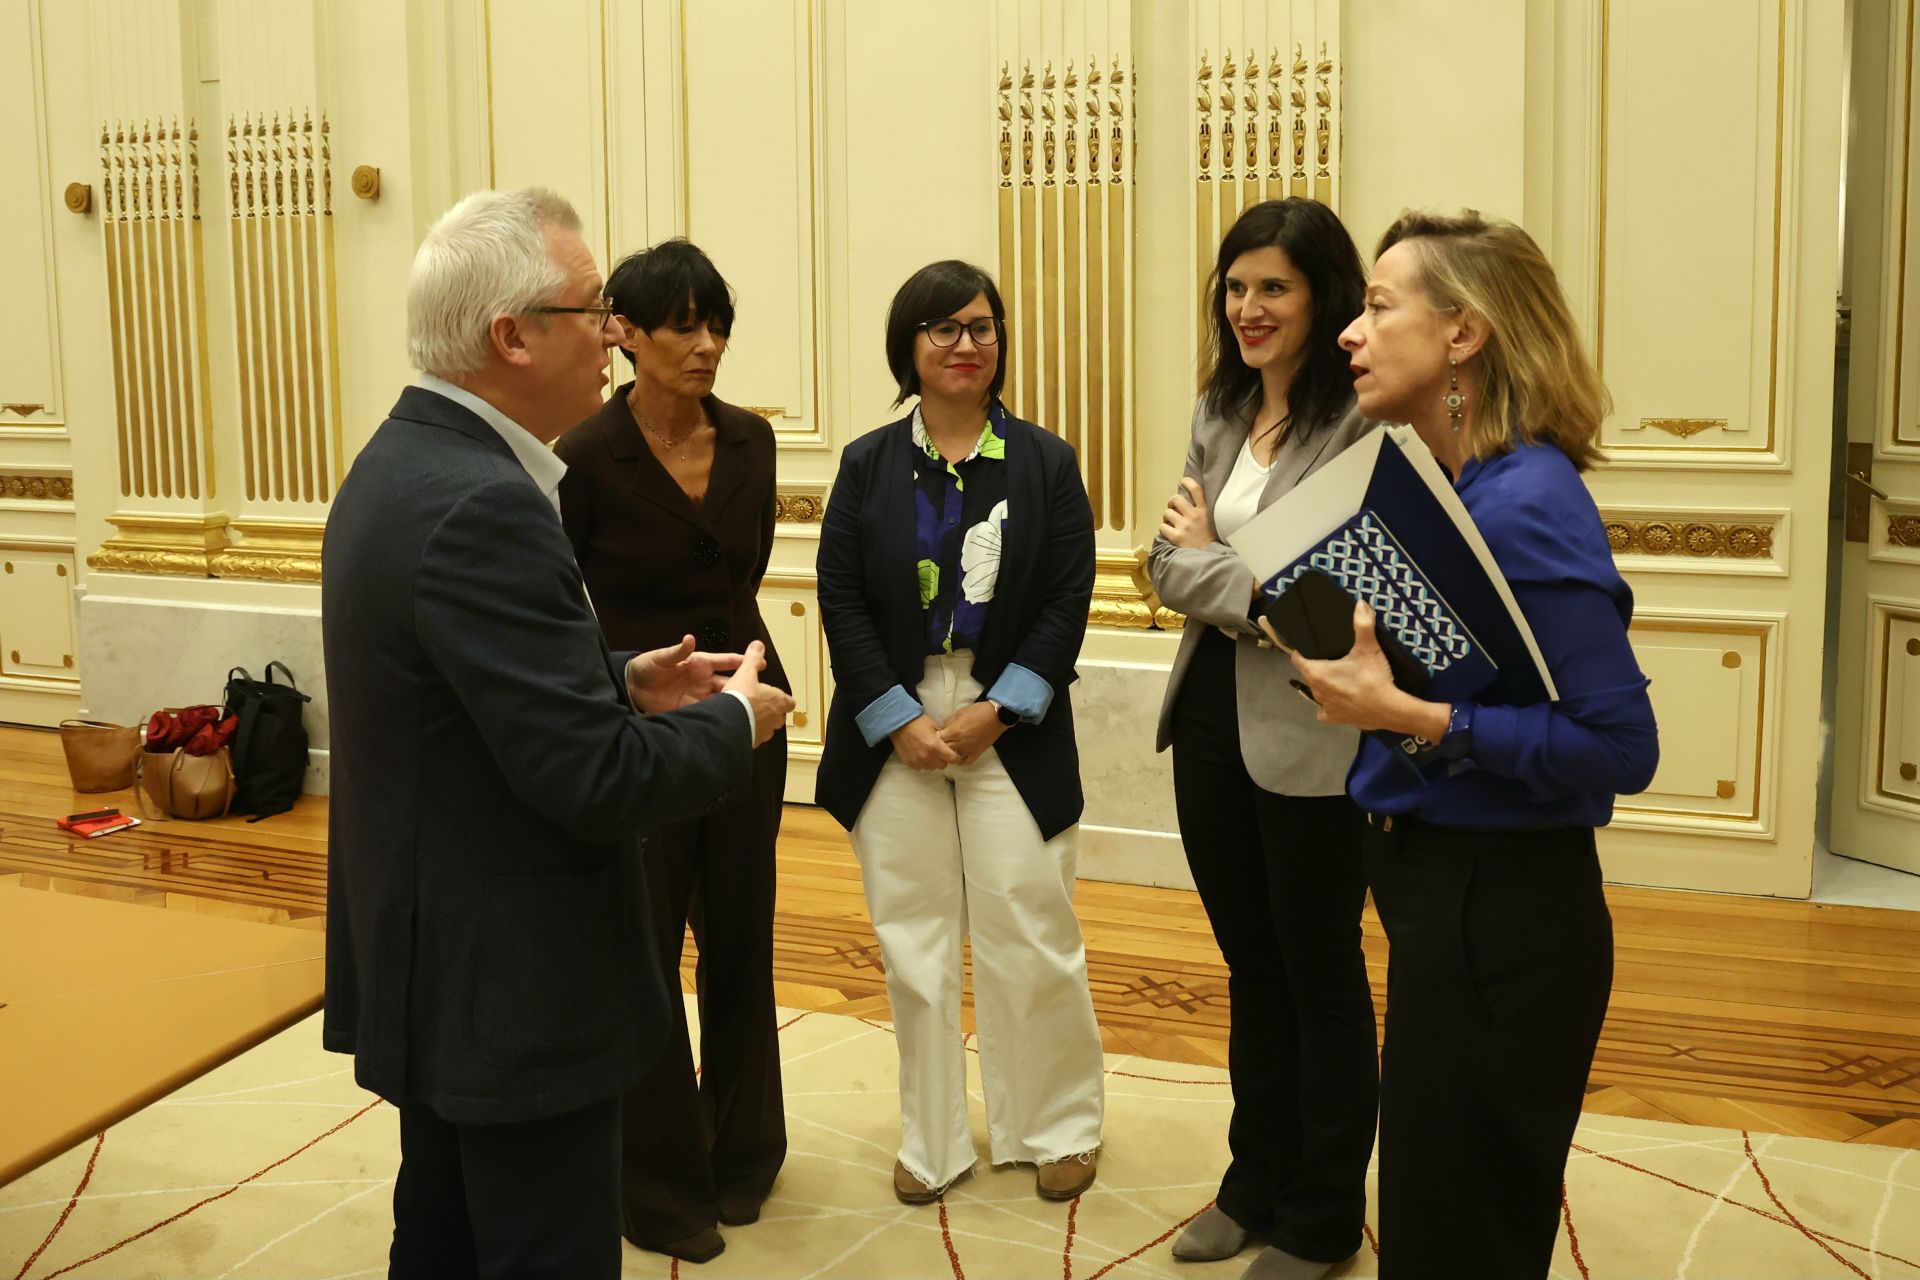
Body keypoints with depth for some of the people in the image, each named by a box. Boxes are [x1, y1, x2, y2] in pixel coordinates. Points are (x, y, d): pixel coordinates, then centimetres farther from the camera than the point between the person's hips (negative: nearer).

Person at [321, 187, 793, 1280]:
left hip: (430, 967, 10)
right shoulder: (482, 506, -26)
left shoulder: (402, 461, 6)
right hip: (513, 990, -10)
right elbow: (596, 780, -26)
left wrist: (626, 680, 6)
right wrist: (736, 720, -10)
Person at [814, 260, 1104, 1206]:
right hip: (893, 728, 1)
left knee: (1029, 938, 2)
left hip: (1009, 728, -1)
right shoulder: (867, 464, 5)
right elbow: (840, 599, 0)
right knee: (914, 941, 8)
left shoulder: (1045, 461, 2)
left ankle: (1058, 1124, 23)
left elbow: (1068, 599, -3)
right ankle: (932, 1138, 23)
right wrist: (899, 719, -9)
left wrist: (996, 710, -12)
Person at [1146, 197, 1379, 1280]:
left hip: (1310, 734, -7)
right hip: (1213, 714, 7)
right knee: (1250, 962, 19)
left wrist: (1207, 559, -11)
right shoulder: (1221, 412, 8)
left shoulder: (1365, 421, -15)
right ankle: (1259, 1180, 37)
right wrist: (1255, 587, -13)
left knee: (1321, 975, 10)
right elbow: (1169, 565, 5)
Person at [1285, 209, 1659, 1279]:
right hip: (1434, 881, 9)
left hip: (1505, 909, -8)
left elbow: (1623, 747, -23)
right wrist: (1356, 667, -2)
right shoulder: (1435, 485, 5)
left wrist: (1409, 713, -27)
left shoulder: (1526, 504, -21)